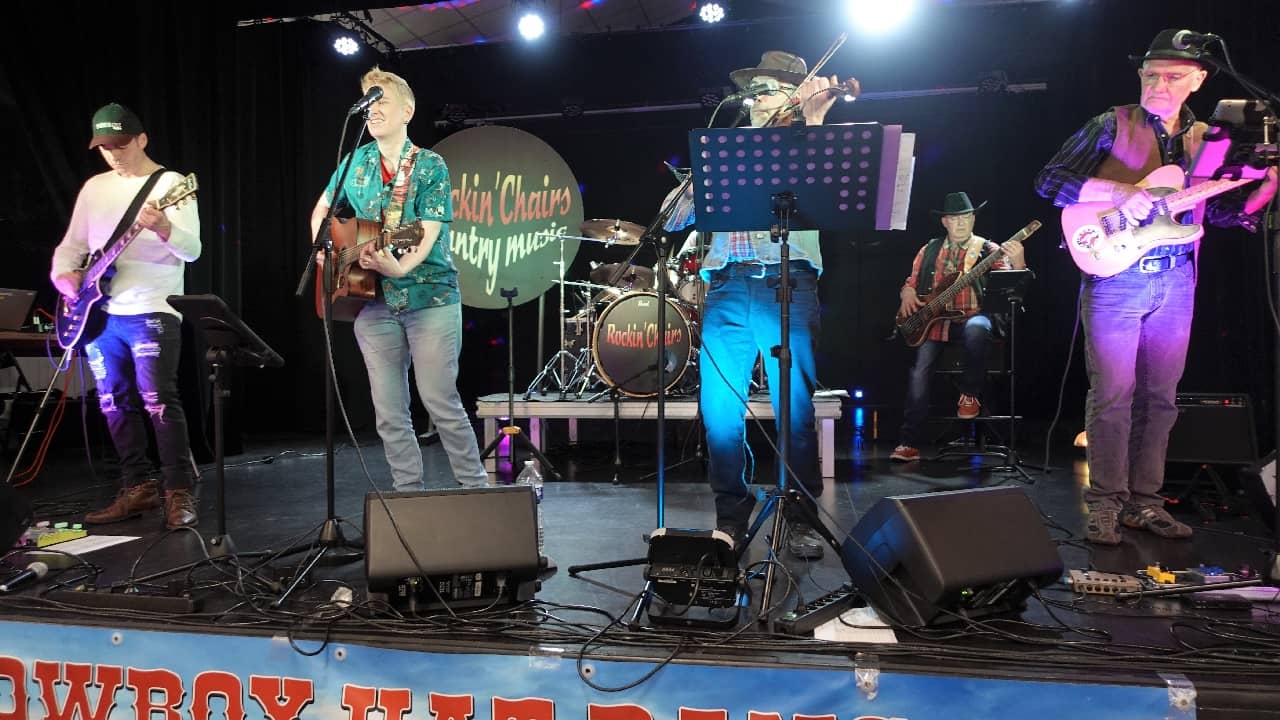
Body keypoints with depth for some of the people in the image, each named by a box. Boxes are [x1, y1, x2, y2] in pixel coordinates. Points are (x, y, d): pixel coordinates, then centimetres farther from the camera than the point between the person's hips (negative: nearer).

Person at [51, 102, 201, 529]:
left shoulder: (170, 184, -5)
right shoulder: (94, 187, 14)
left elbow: (192, 250, -16)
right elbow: (71, 244, 19)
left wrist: (164, 228, -36)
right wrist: (63, 274, -1)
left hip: (152, 311, -7)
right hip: (98, 313, 7)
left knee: (159, 401, -12)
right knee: (115, 404, 9)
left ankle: (178, 494, -7)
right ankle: (138, 487, 19)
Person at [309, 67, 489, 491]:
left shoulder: (430, 166, -4)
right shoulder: (356, 162, 9)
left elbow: (429, 234, -14)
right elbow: (321, 211, 23)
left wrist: (401, 266, -32)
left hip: (430, 299, -4)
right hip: (374, 303, 4)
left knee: (441, 402, -4)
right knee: (389, 414, 6)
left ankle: (475, 489, 10)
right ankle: (409, 495, 18)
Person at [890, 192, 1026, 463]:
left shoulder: (988, 250, 5)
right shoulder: (930, 250, 14)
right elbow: (910, 283, 21)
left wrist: (1017, 264, -31)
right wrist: (907, 294, -3)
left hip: (971, 318, -2)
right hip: (935, 321, 2)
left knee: (976, 328, -39)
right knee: (919, 371, -19)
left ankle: (969, 395, -15)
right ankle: (909, 443, -13)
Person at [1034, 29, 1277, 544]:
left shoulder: (1203, 140, 13)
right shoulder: (1112, 126, -1)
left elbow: (1222, 211, 13)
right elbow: (1050, 180, -10)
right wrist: (1119, 192, -20)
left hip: (1176, 281, 5)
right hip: (1115, 276, -5)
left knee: (1159, 396, 9)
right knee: (1112, 394, -5)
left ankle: (1144, 501, 18)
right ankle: (1106, 503, 4)